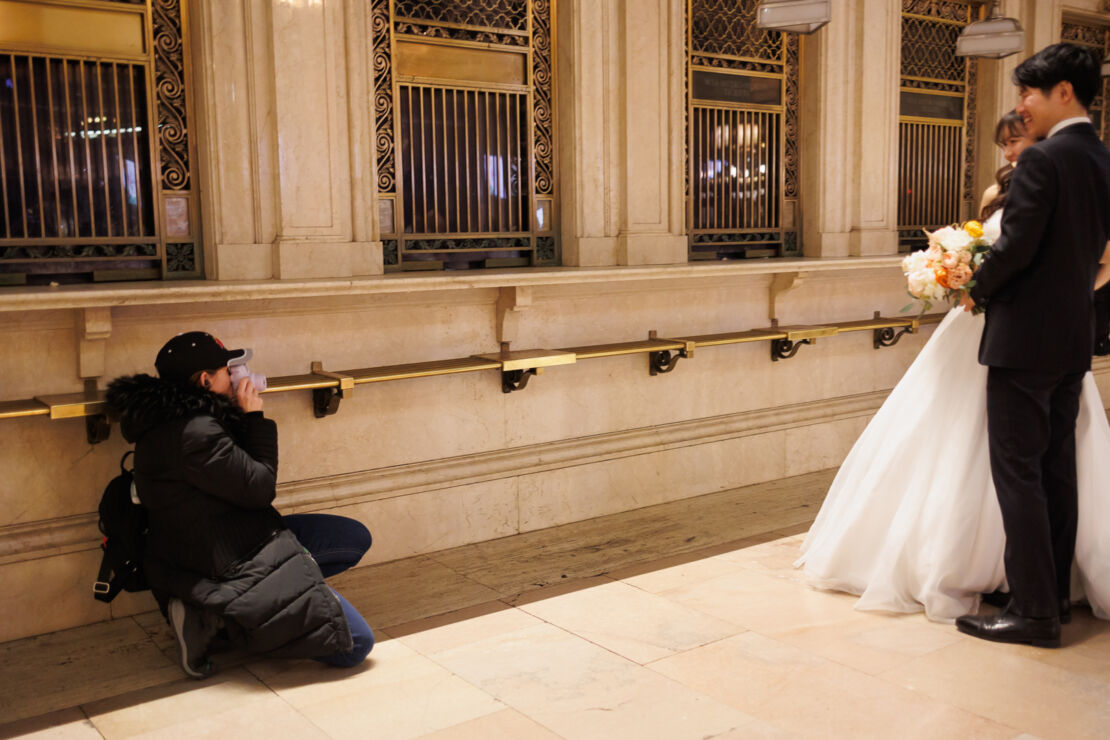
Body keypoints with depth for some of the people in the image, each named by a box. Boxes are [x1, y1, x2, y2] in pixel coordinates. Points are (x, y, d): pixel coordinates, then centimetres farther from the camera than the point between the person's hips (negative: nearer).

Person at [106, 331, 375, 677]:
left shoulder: (171, 421, 6)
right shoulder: (194, 434, -26)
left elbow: (240, 470, 17)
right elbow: (260, 488, -17)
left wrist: (244, 417, 6)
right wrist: (255, 417, -9)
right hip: (232, 567, -11)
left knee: (356, 538, 17)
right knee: (355, 643, -10)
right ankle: (224, 624, -5)